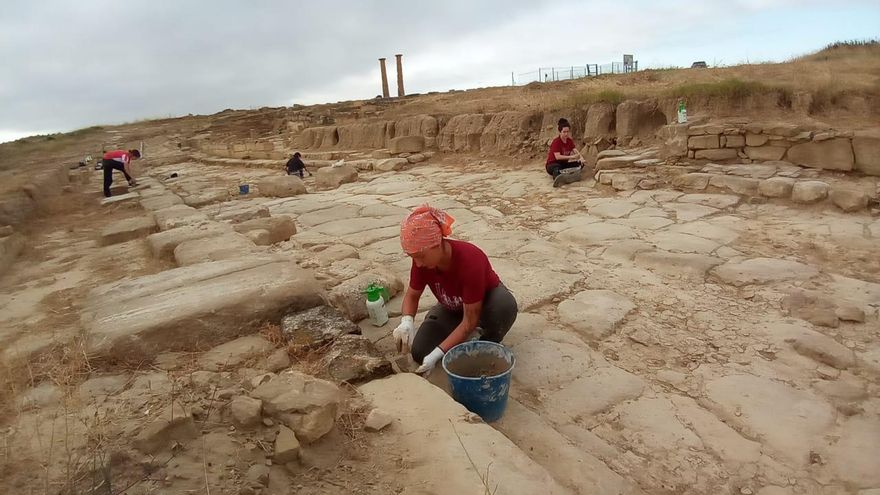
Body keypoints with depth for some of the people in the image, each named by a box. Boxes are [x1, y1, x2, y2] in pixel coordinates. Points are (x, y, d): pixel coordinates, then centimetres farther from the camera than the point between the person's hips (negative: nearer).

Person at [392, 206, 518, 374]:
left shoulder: (470, 261, -39)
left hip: (487, 301, -4)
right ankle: (461, 334, 11)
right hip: (453, 308, 4)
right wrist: (406, 321, -30)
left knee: (505, 305, -41)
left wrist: (438, 353, -40)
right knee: (420, 352, -17)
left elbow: (470, 320, -34)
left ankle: (489, 343, -8)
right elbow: (412, 295, -7)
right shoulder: (423, 260, -24)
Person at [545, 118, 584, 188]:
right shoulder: (556, 142, -15)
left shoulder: (570, 141, 4)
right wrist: (571, 157, -35)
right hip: (552, 164, -7)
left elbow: (576, 152, -10)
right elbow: (557, 157, -27)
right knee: (557, 168, -41)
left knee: (580, 164, -15)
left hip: (564, 164, 7)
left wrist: (581, 158, -33)